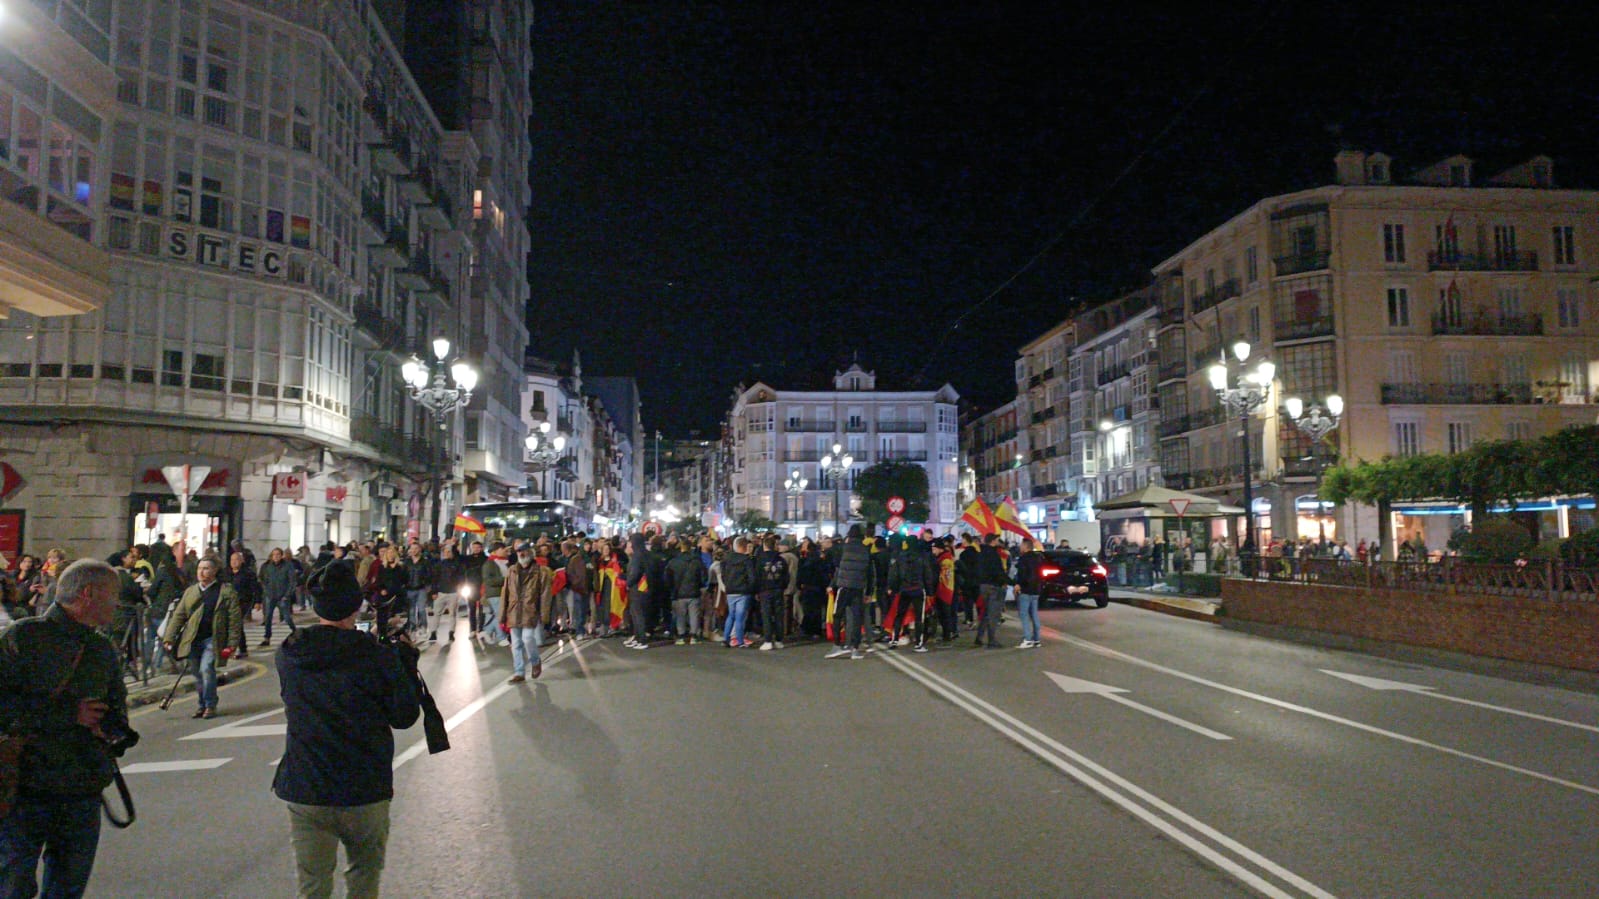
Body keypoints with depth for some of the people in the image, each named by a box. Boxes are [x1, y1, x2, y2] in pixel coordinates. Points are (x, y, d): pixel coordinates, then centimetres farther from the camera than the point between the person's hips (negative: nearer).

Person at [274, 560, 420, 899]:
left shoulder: (289, 654, -4)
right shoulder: (377, 656, -16)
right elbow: (405, 716, -6)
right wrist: (405, 657, 4)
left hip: (304, 792, 3)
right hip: (365, 792, -2)